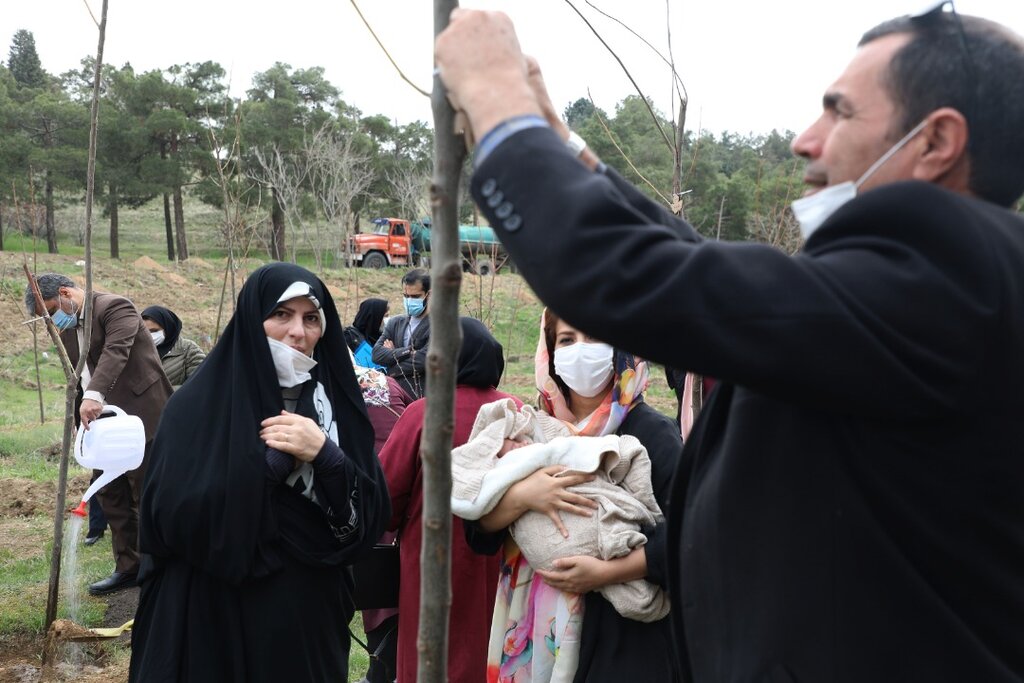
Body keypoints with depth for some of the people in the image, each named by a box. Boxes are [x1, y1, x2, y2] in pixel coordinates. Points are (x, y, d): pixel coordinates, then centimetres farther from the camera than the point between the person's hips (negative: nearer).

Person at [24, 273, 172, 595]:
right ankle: (129, 567, 18)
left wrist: (95, 395, -42)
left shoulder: (114, 307, -12)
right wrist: (81, 424, 14)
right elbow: (78, 380, 20)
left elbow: (115, 351, -29)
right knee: (111, 496, 9)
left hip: (140, 419, -9)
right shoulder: (67, 327, 14)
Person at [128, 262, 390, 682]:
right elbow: (174, 516, -18)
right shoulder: (198, 405, -7)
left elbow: (368, 521, -4)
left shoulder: (335, 403, 3)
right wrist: (274, 458, -17)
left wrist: (325, 455, -19)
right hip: (216, 622, -3)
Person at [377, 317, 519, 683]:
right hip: (499, 558, 4)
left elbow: (386, 492, -13)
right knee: (489, 643, 21)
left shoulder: (423, 413, -17)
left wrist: (395, 523, 7)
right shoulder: (516, 412, -6)